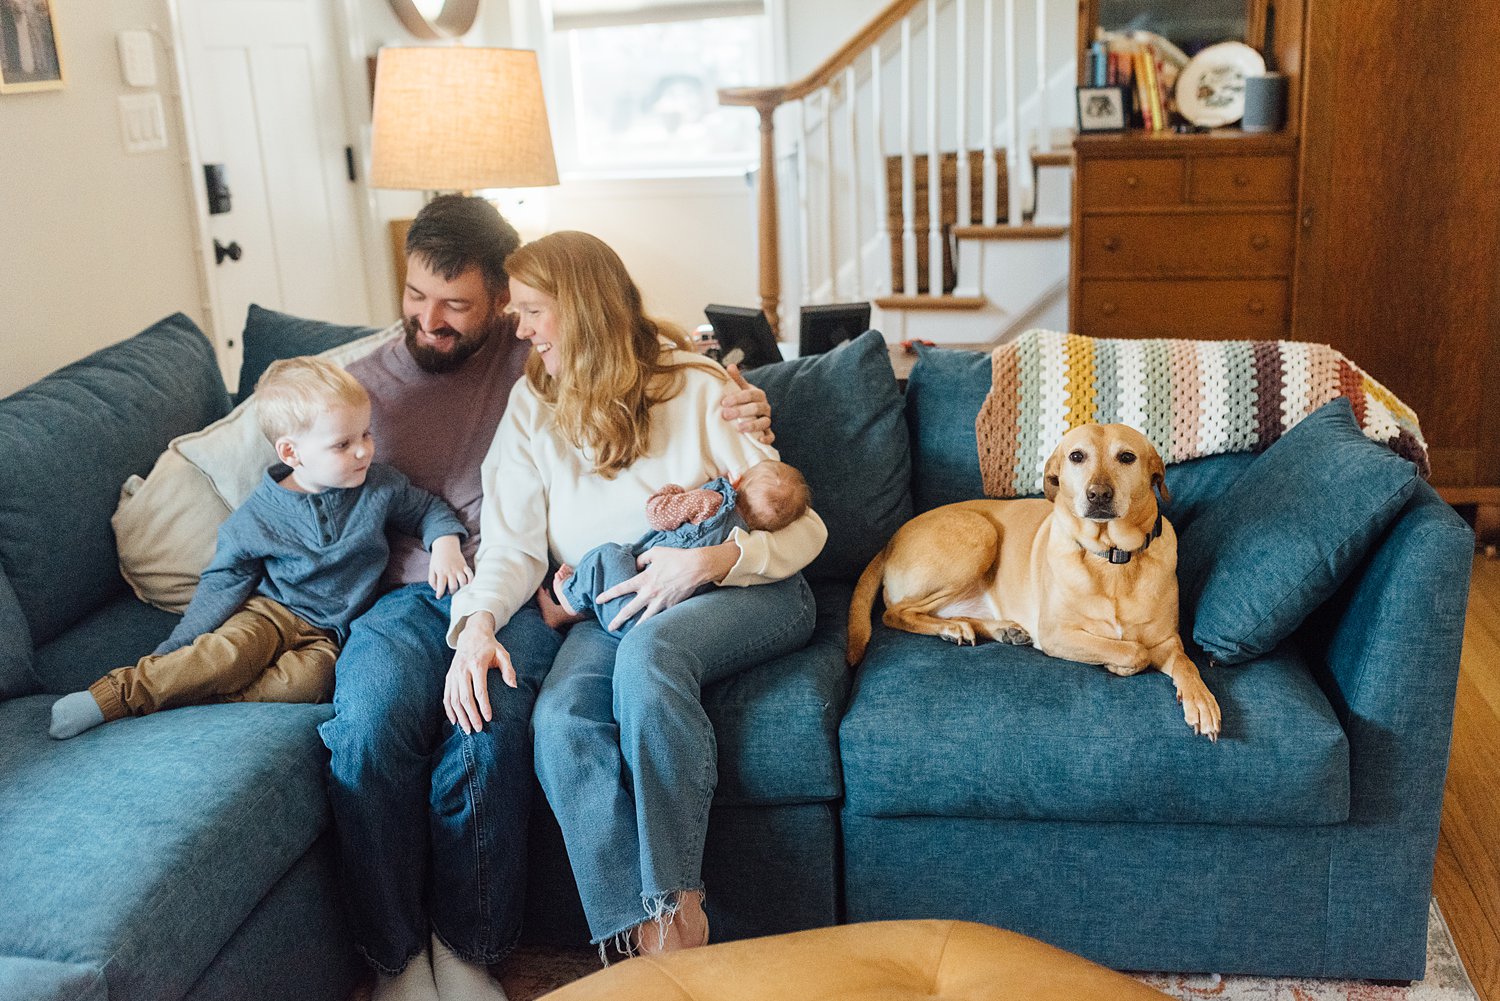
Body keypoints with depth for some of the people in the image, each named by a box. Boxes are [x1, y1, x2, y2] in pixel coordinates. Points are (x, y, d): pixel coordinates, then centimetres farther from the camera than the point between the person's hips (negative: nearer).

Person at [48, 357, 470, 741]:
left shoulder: (381, 486, -3)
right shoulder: (257, 517, -7)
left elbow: (429, 509, 13)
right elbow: (223, 582, -1)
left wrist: (445, 543, -8)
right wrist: (175, 648, -7)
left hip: (326, 632, 1)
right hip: (269, 611, -1)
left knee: (308, 679, -33)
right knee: (228, 653, -34)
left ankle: (177, 696, -30)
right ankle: (120, 691, -28)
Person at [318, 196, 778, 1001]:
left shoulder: (534, 355, 9)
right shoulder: (364, 385, 15)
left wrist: (738, 411, -14)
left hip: (519, 600, -1)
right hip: (408, 597, 2)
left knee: (486, 743, -33)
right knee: (370, 724, -31)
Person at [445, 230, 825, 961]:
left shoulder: (697, 389, -3)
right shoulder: (531, 408, 10)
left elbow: (800, 527, -5)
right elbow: (512, 545, 1)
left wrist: (712, 559, -23)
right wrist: (477, 622, -20)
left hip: (740, 593, -3)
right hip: (610, 610, 3)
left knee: (649, 649, -37)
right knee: (559, 720, -29)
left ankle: (678, 905, -28)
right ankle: (638, 938, -29)